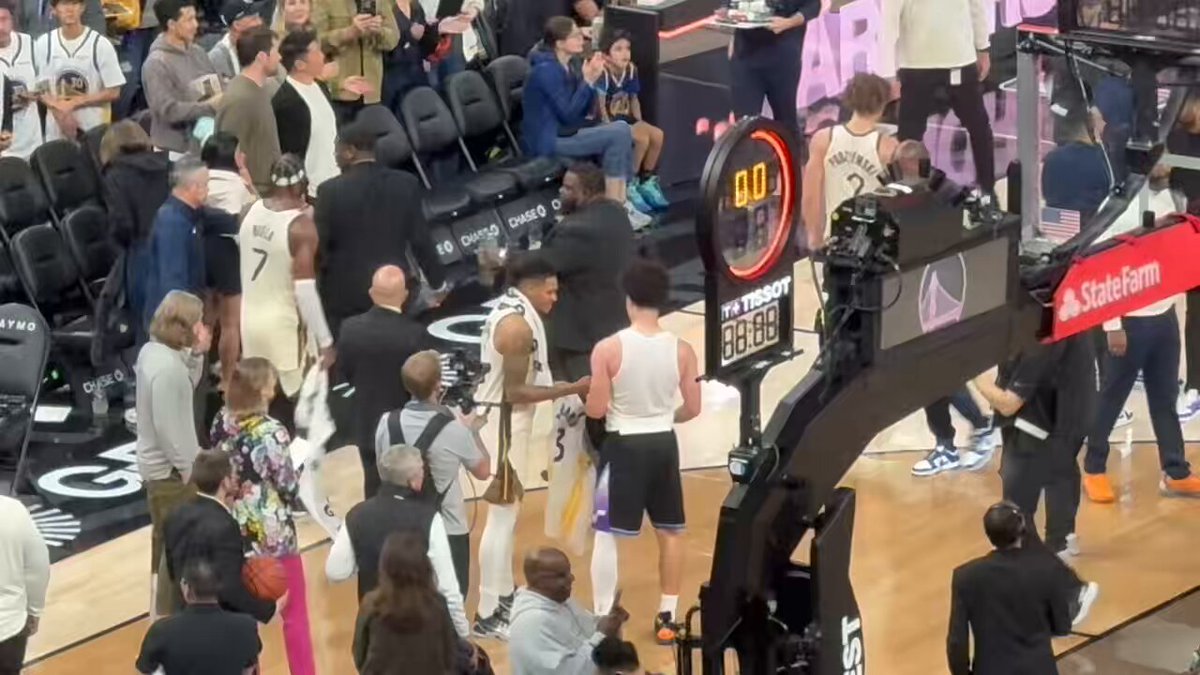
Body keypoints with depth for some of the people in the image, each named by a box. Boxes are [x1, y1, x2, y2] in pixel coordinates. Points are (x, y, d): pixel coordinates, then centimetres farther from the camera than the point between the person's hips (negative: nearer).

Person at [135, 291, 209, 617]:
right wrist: (186, 468, -17)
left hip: (159, 465, 10)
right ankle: (168, 616, 7)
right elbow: (165, 425, -26)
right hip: (170, 469, -10)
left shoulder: (153, 350, 1)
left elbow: (184, 388, 14)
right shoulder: (165, 366, -28)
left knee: (166, 541, 23)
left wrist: (196, 355, 0)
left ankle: (163, 607, 37)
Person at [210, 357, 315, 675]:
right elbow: (289, 489, -15)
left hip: (236, 531, 6)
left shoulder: (222, 423, -3)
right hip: (273, 535, -6)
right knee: (295, 613, 6)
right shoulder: (271, 433, -21)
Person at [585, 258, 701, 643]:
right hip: (663, 445, 4)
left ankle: (602, 622, 1)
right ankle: (667, 619, 19)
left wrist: (589, 397, 11)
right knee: (670, 532, 16)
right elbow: (692, 409, 1)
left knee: (606, 535, 3)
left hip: (623, 446, -3)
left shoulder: (609, 349, -15)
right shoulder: (681, 350, -5)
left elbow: (596, 410, -13)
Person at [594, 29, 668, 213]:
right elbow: (600, 106, -20)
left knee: (657, 135, -14)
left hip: (626, 119, 7)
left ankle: (647, 181, 3)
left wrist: (640, 123, 3)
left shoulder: (630, 70, 4)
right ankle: (630, 185, -10)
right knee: (642, 139, -26)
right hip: (609, 122, -7)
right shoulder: (602, 73, -19)